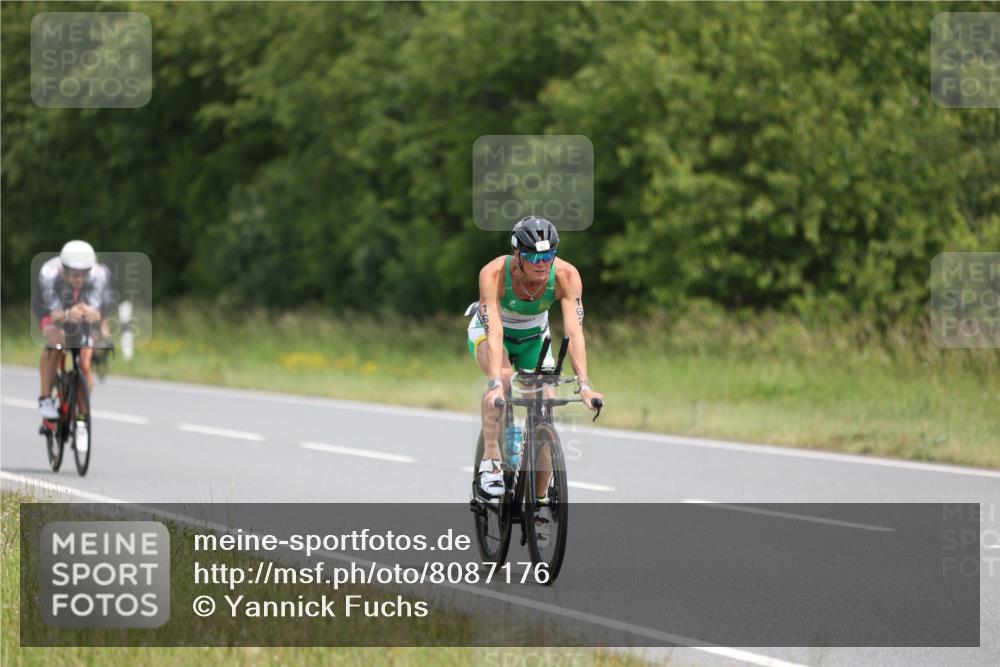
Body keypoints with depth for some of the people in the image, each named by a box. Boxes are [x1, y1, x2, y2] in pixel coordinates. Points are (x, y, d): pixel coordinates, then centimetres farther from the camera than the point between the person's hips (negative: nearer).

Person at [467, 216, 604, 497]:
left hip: (534, 337, 3)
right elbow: (494, 334, -44)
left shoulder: (566, 275, -31)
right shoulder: (494, 274, -37)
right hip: (486, 331, -3)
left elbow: (574, 332, -37)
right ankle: (490, 461, -23)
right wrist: (496, 384, -56)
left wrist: (584, 385, -48)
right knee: (503, 377, -35)